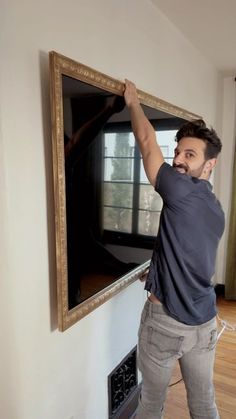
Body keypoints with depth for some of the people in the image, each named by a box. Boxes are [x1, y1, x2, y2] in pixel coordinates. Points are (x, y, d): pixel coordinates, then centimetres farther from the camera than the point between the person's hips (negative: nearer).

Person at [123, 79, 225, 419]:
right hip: (205, 321, 7)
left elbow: (147, 140, -11)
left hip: (166, 321, -7)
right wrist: (156, 272, 27)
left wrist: (133, 101, 5)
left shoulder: (182, 191, -20)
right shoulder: (216, 210, 5)